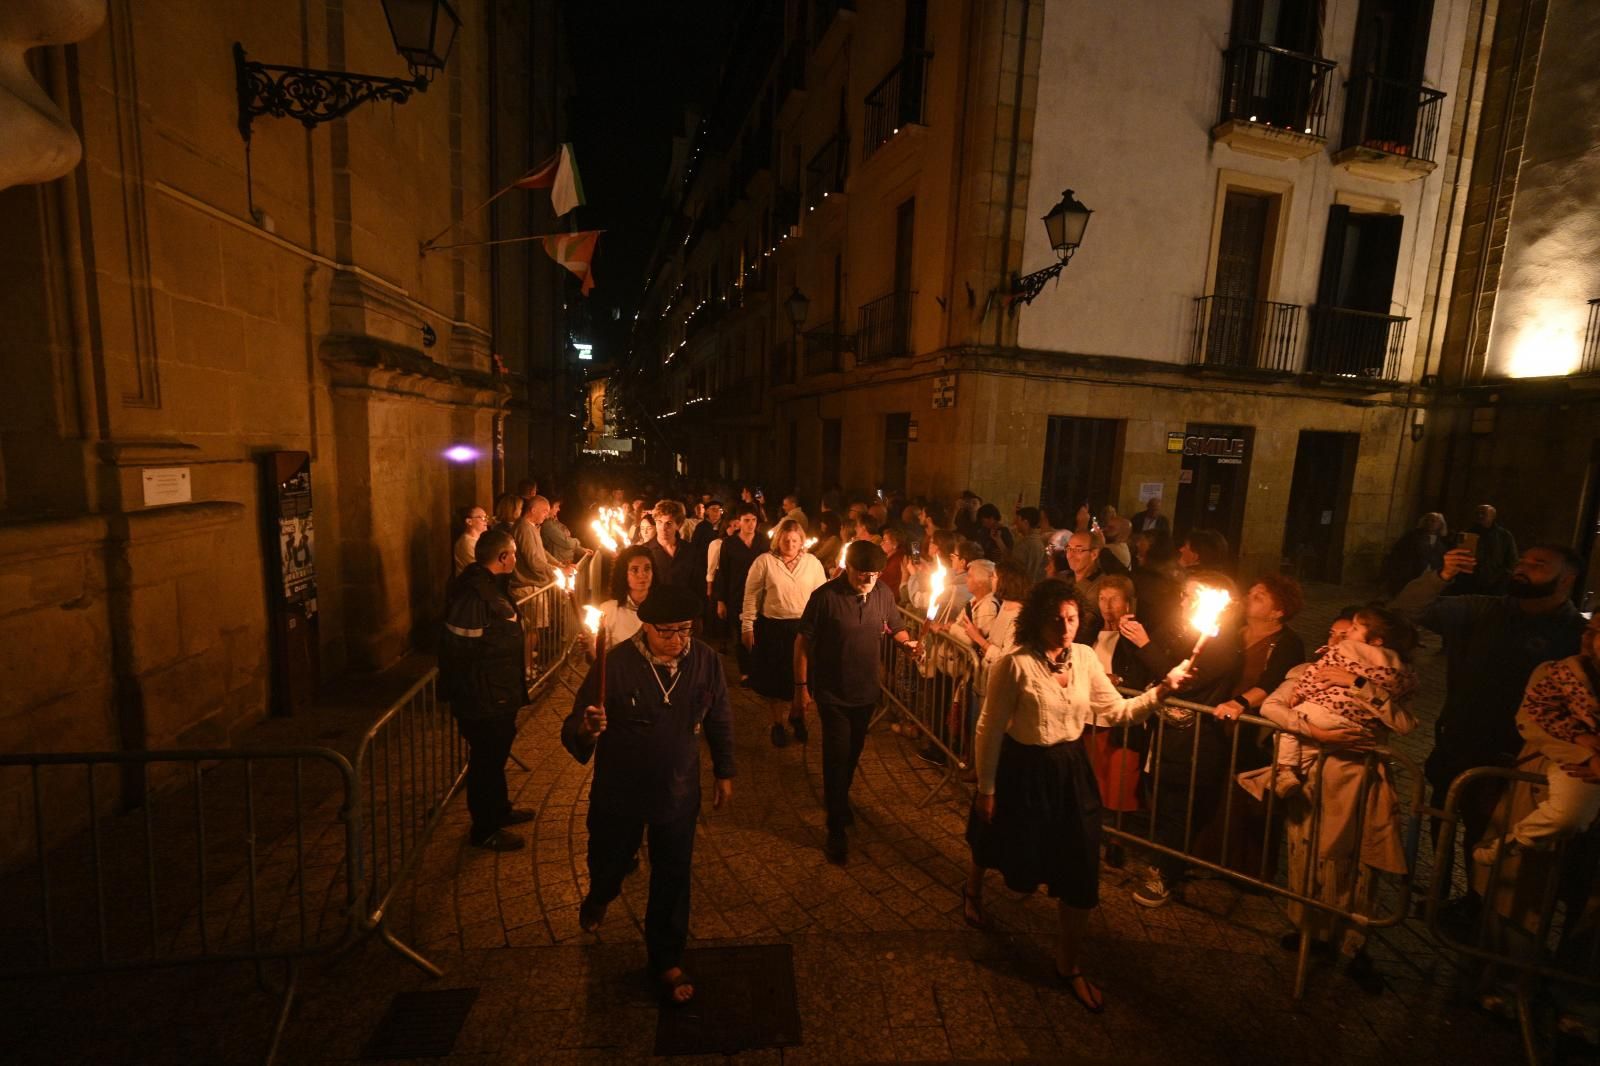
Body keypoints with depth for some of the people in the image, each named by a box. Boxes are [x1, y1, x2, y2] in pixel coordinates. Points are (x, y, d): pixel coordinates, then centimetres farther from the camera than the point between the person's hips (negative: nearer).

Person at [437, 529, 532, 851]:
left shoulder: (489, 585, 7)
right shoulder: (473, 595, -27)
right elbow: (459, 648, -29)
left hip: (498, 697, 10)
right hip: (483, 701, -10)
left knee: (496, 755, 25)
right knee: (486, 761, 7)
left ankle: (500, 810, 44)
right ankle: (483, 830, 25)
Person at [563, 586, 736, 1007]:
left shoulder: (706, 661, -15)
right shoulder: (615, 664, -24)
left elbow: (719, 718, 1)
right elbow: (573, 732, -19)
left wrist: (724, 772, 8)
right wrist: (587, 730, -42)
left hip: (678, 795, 1)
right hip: (618, 794, -1)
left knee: (672, 881, 14)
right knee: (609, 865, 23)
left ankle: (667, 961, 40)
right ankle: (598, 897, 61)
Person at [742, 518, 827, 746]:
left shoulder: (812, 562, 1)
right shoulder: (764, 561, -5)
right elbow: (751, 595, -2)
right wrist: (747, 626, -2)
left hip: (804, 627, 1)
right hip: (773, 627, -1)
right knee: (777, 678, 13)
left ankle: (796, 715, 37)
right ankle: (778, 722, 34)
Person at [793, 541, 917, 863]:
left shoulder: (884, 594, -6)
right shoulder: (826, 596, -20)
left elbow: (896, 628, 9)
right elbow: (803, 641, -13)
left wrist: (908, 642, -13)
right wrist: (801, 686, -12)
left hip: (867, 690, 5)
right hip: (833, 692, -4)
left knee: (853, 752, 21)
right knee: (837, 755, 0)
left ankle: (839, 798, 48)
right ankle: (836, 830, 16)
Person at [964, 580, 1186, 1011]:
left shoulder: (1084, 657, -5)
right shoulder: (1015, 665, -23)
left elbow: (1116, 711, -1)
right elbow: (990, 729, -17)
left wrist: (1159, 693, -18)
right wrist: (985, 788, -11)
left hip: (1072, 771, 4)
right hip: (1024, 772, -4)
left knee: (1081, 872, 8)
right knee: (995, 843, 22)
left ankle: (1069, 963, 33)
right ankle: (973, 890, 59)